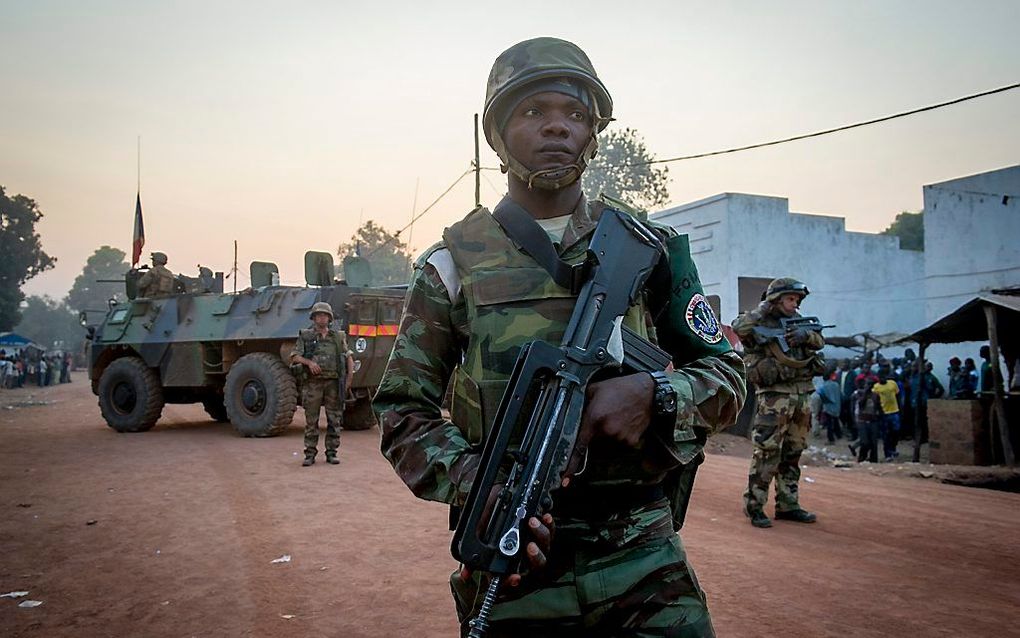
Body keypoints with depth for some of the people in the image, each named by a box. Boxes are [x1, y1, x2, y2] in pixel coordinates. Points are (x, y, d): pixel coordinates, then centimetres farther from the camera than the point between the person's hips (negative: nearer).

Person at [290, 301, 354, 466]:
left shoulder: (338, 337, 10)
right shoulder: (305, 336, 5)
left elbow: (348, 357, 13)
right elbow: (295, 357, 0)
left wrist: (350, 376, 2)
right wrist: (309, 362, -17)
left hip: (333, 382, 2)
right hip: (312, 383, -2)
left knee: (334, 420, 3)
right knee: (311, 420, 2)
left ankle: (331, 453, 12)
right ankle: (310, 454, 9)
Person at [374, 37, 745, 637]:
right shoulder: (454, 264, 2)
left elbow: (726, 377, 7)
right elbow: (403, 412, 2)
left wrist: (654, 395, -14)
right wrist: (472, 482, -17)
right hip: (514, 570, 0)